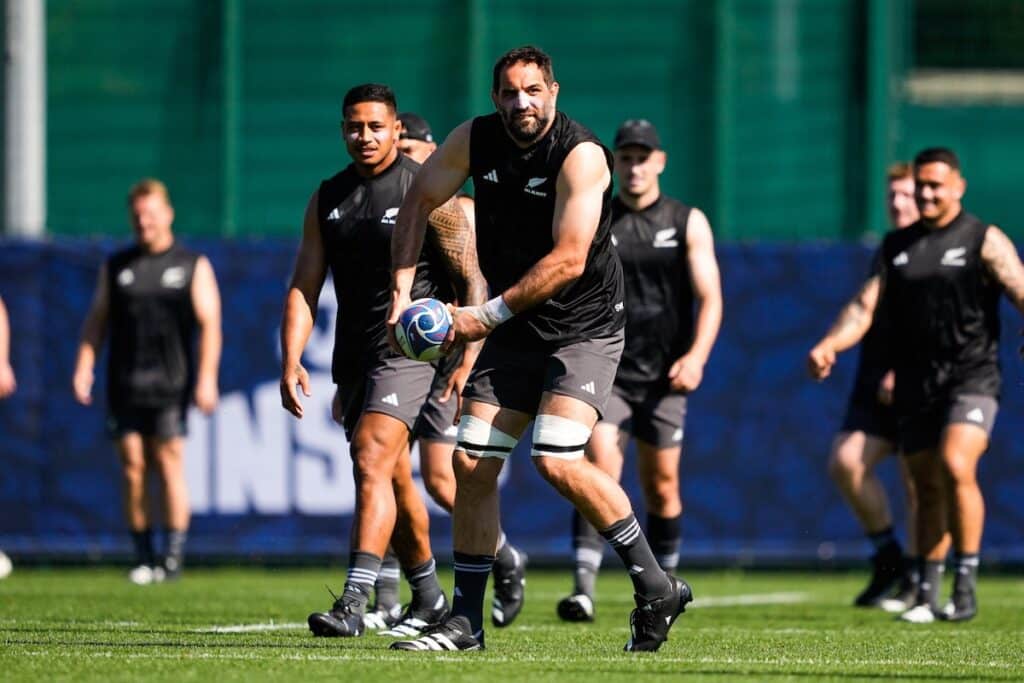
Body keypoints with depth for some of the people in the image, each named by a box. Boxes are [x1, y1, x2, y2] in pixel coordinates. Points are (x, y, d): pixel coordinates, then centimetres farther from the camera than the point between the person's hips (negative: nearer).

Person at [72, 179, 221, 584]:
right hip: (125, 384, 3)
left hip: (170, 384, -3)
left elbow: (209, 323, 1)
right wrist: (84, 367, 0)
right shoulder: (116, 267, 15)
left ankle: (173, 559, -8)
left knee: (169, 466, -9)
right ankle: (143, 558, 5)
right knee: (132, 467, -1)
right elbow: (97, 320, 13)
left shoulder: (193, 266, 7)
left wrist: (206, 377, -9)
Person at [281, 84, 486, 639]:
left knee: (372, 461, -22)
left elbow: (472, 280, -5)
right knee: (394, 480, 15)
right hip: (353, 358, 7)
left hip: (408, 348, -7)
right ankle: (428, 598, 31)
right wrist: (291, 361, -5)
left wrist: (468, 360, -13)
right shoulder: (327, 198, 10)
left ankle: (354, 602, -30)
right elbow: (303, 286, 8)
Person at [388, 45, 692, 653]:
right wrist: (402, 287, 0)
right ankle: (467, 621, 10)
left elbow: (567, 260, -24)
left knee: (558, 460, -23)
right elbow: (421, 200, 12)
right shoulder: (474, 140, -2)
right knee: (472, 463, 1)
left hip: (584, 328, -6)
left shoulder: (581, 155, -20)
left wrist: (487, 315, -23)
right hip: (517, 331, 6)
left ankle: (657, 588, -11)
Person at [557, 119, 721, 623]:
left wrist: (697, 355, -17)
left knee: (662, 487, 7)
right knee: (600, 473, -17)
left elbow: (710, 297, -2)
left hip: (663, 378, 1)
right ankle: (583, 589, -25)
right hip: (605, 373, -1)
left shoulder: (688, 223, 4)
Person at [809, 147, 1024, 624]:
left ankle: (966, 586, -16)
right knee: (928, 490, 7)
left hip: (971, 376, -5)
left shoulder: (984, 240, 0)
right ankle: (927, 597, 15)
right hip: (915, 387, 5)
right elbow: (865, 306, 11)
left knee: (955, 465, -24)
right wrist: (830, 346, -7)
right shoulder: (897, 246, 14)